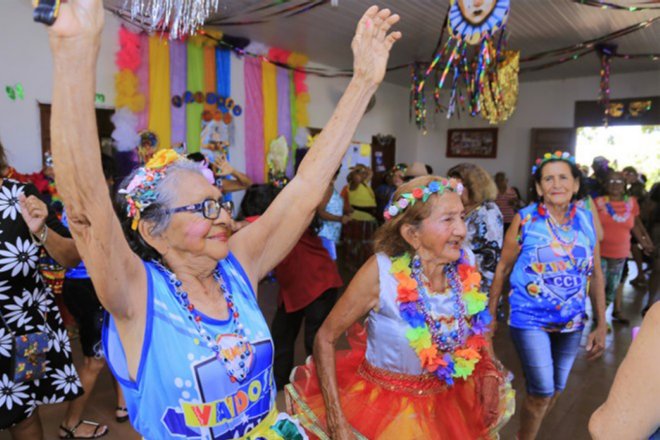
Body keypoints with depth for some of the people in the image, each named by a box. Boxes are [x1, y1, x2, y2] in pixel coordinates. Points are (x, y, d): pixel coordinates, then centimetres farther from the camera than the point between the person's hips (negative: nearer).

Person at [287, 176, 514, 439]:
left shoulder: (465, 265, -14)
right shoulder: (381, 272, -25)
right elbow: (325, 339, -17)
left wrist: (490, 372, -6)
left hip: (449, 404, 5)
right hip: (383, 406, -4)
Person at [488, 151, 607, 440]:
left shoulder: (587, 220, -1)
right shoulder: (525, 219, -11)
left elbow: (595, 274, 5)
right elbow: (503, 268, -4)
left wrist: (601, 325, 6)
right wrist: (490, 314, -1)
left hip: (571, 322, 4)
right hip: (529, 319, -4)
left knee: (555, 390, 17)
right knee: (541, 392, -5)